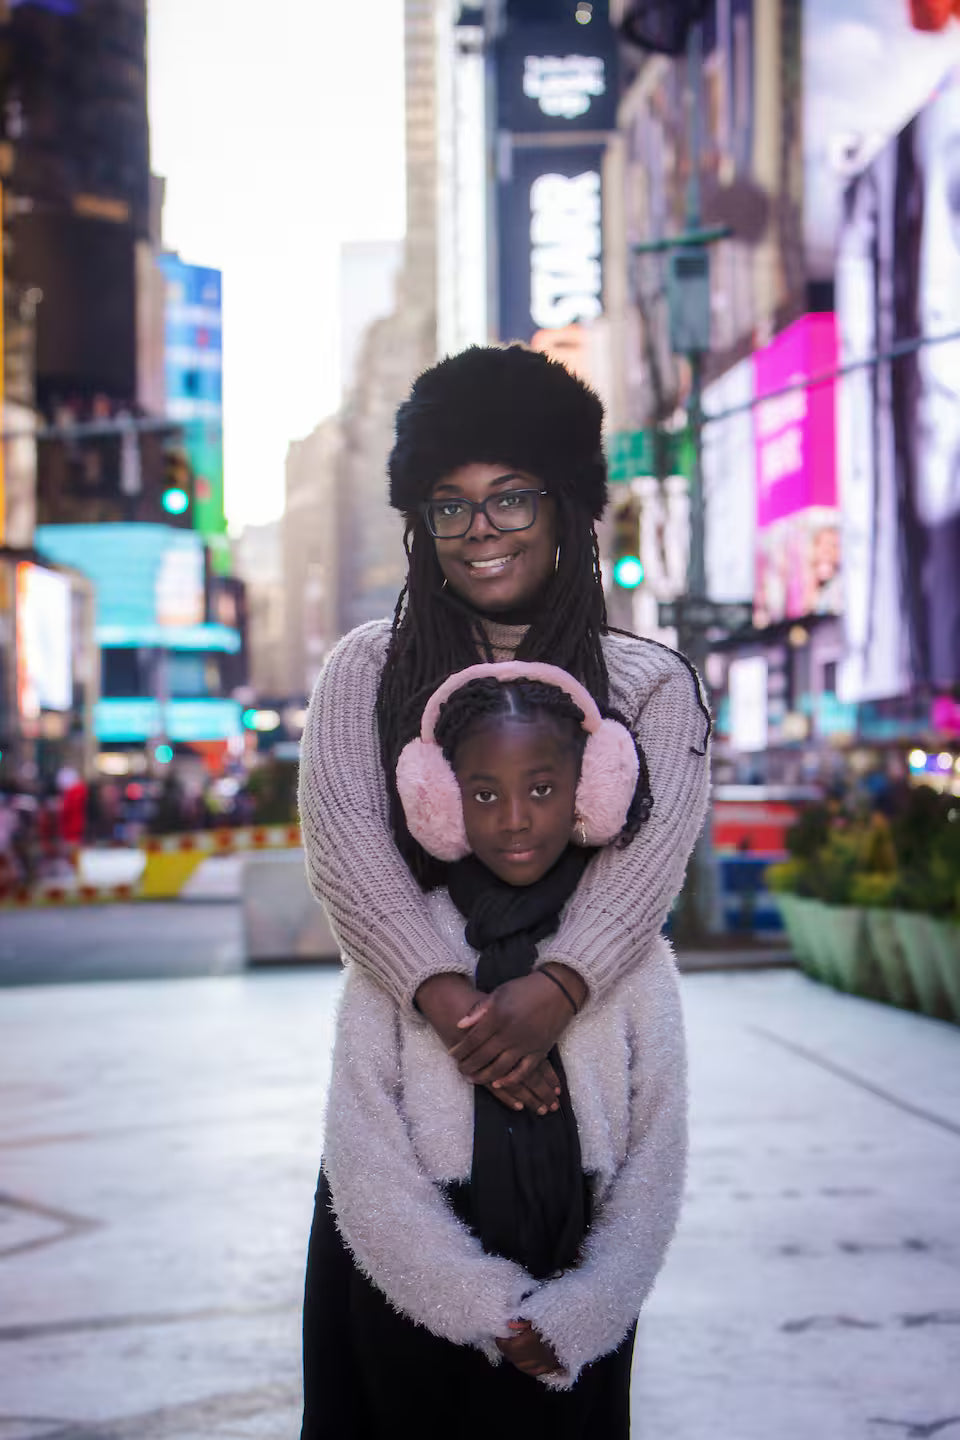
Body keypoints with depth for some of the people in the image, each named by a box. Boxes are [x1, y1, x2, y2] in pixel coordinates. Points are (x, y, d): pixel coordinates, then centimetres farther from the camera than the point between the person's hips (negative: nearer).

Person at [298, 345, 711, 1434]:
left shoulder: (650, 684, 5)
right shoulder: (369, 668, 7)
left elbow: (654, 845, -11)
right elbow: (343, 835, -9)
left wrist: (553, 990, -31)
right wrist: (448, 998, -25)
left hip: (578, 1054, 0)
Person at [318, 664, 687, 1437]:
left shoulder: (635, 959, -1)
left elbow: (656, 1157, -2)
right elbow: (364, 1157, -9)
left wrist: (579, 1315, -10)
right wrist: (481, 1305, -13)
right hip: (417, 1326, -1)